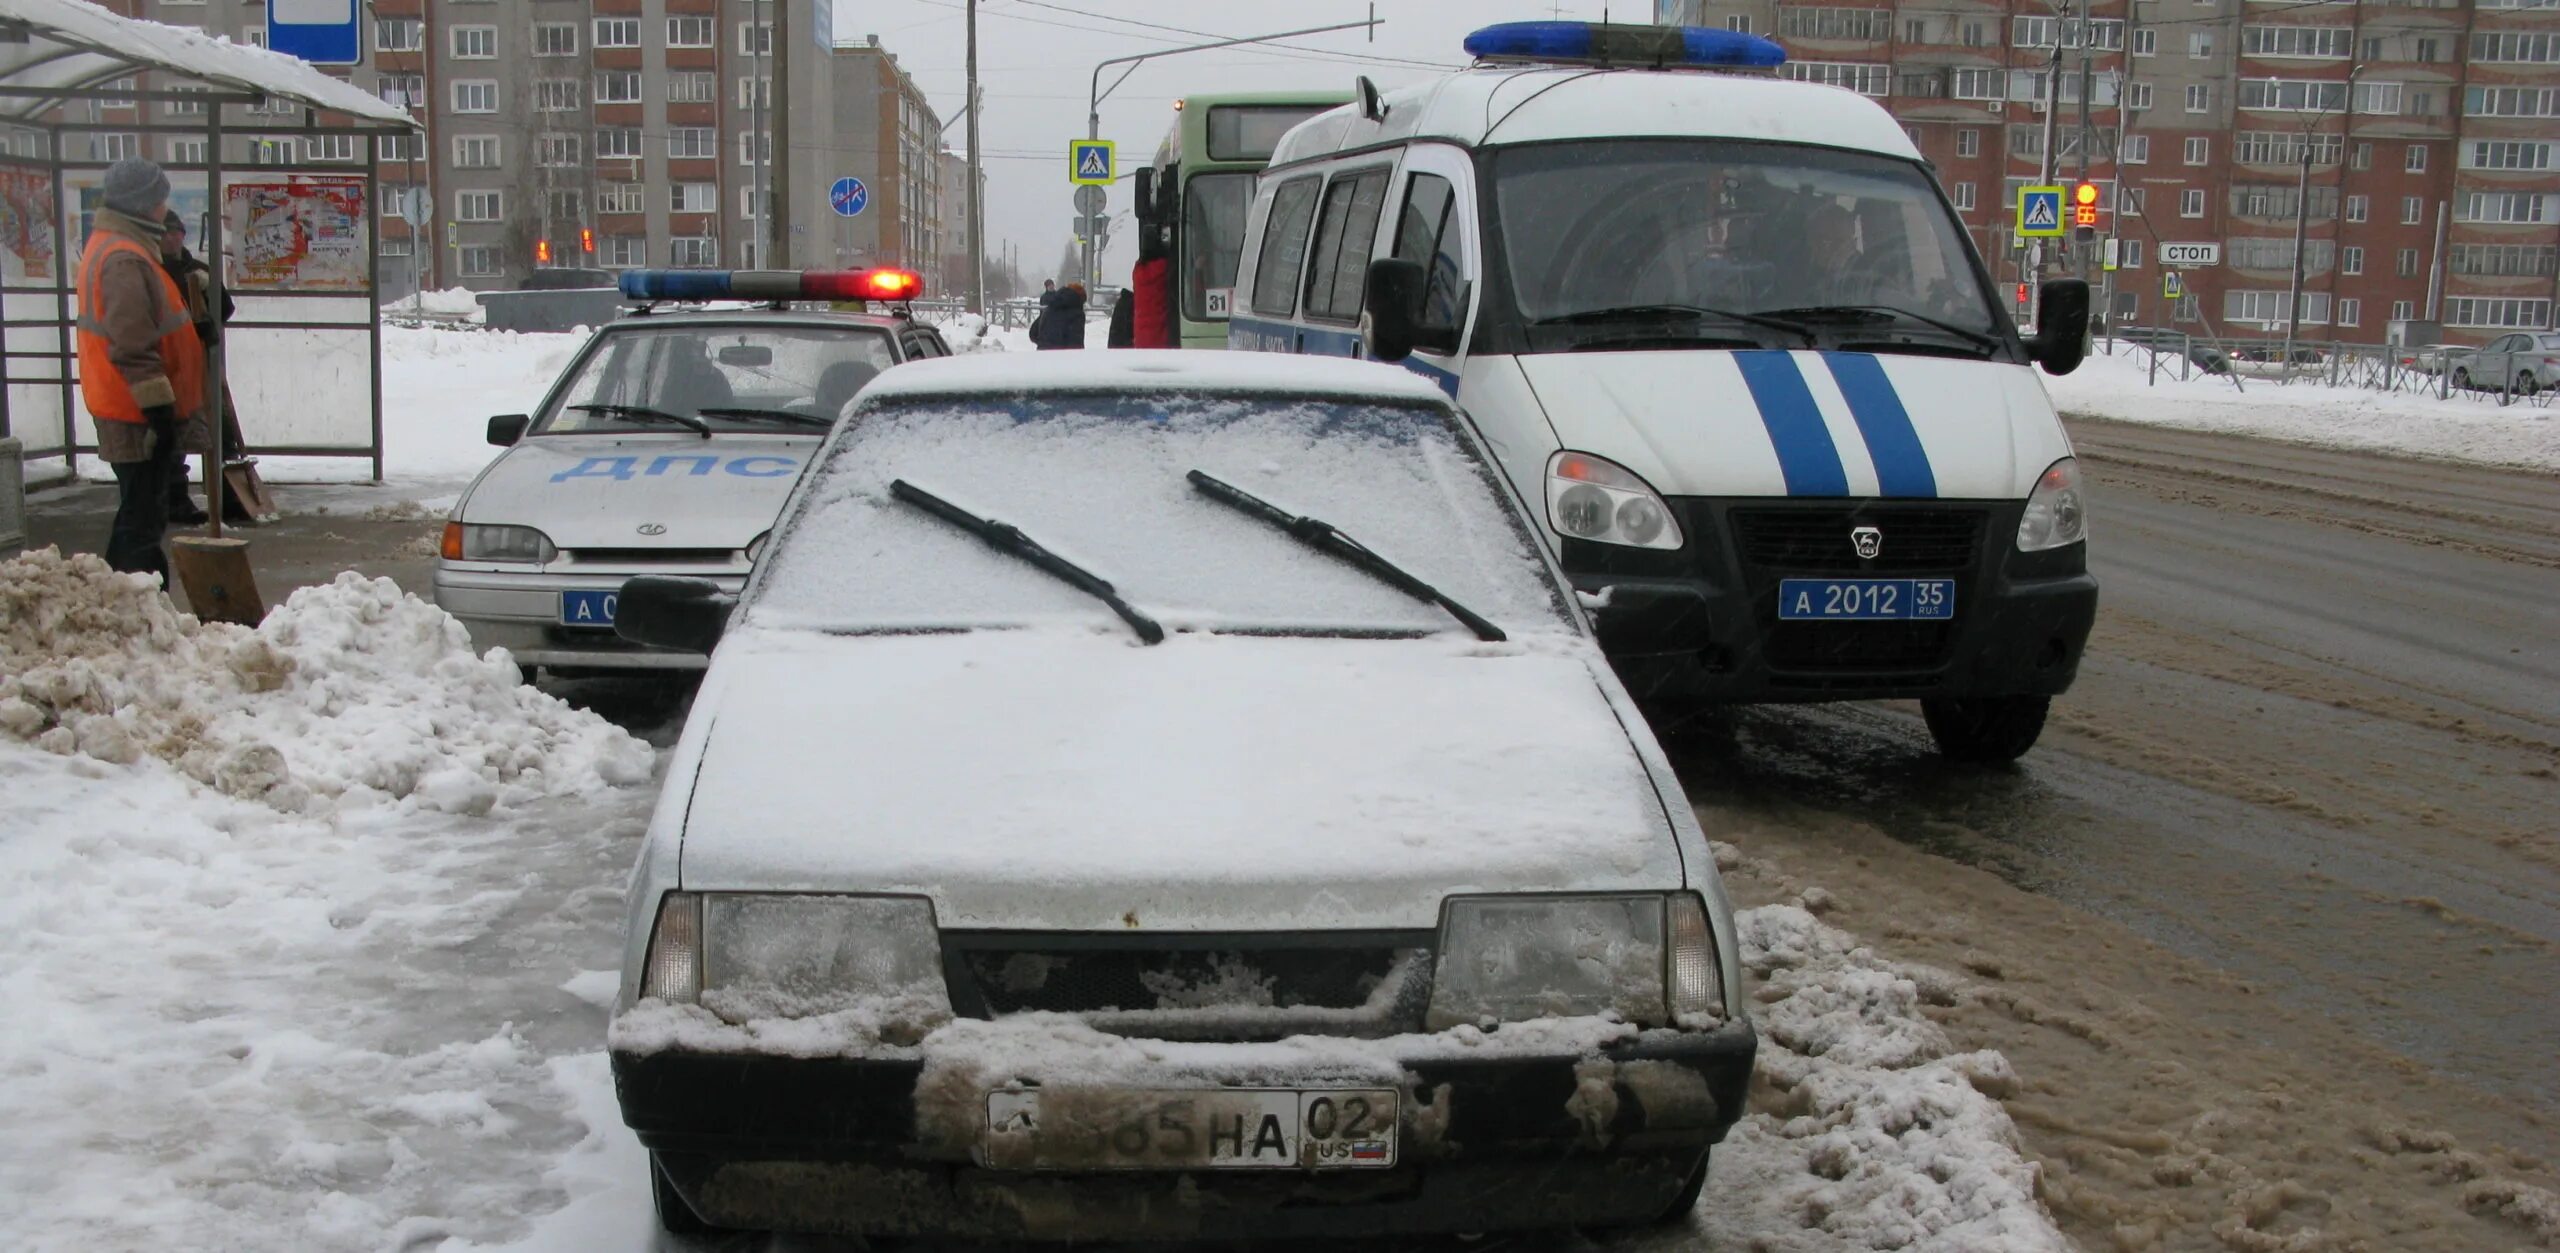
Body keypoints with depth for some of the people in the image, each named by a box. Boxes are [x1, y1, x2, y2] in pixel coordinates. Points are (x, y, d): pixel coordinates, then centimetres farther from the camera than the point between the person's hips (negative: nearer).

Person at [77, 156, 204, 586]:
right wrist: (158, 406, -22)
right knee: (143, 520, -7)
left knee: (138, 514, 18)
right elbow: (133, 345, -24)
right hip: (137, 412, -11)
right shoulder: (126, 259, -19)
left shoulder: (109, 246, 16)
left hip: (126, 408, 11)